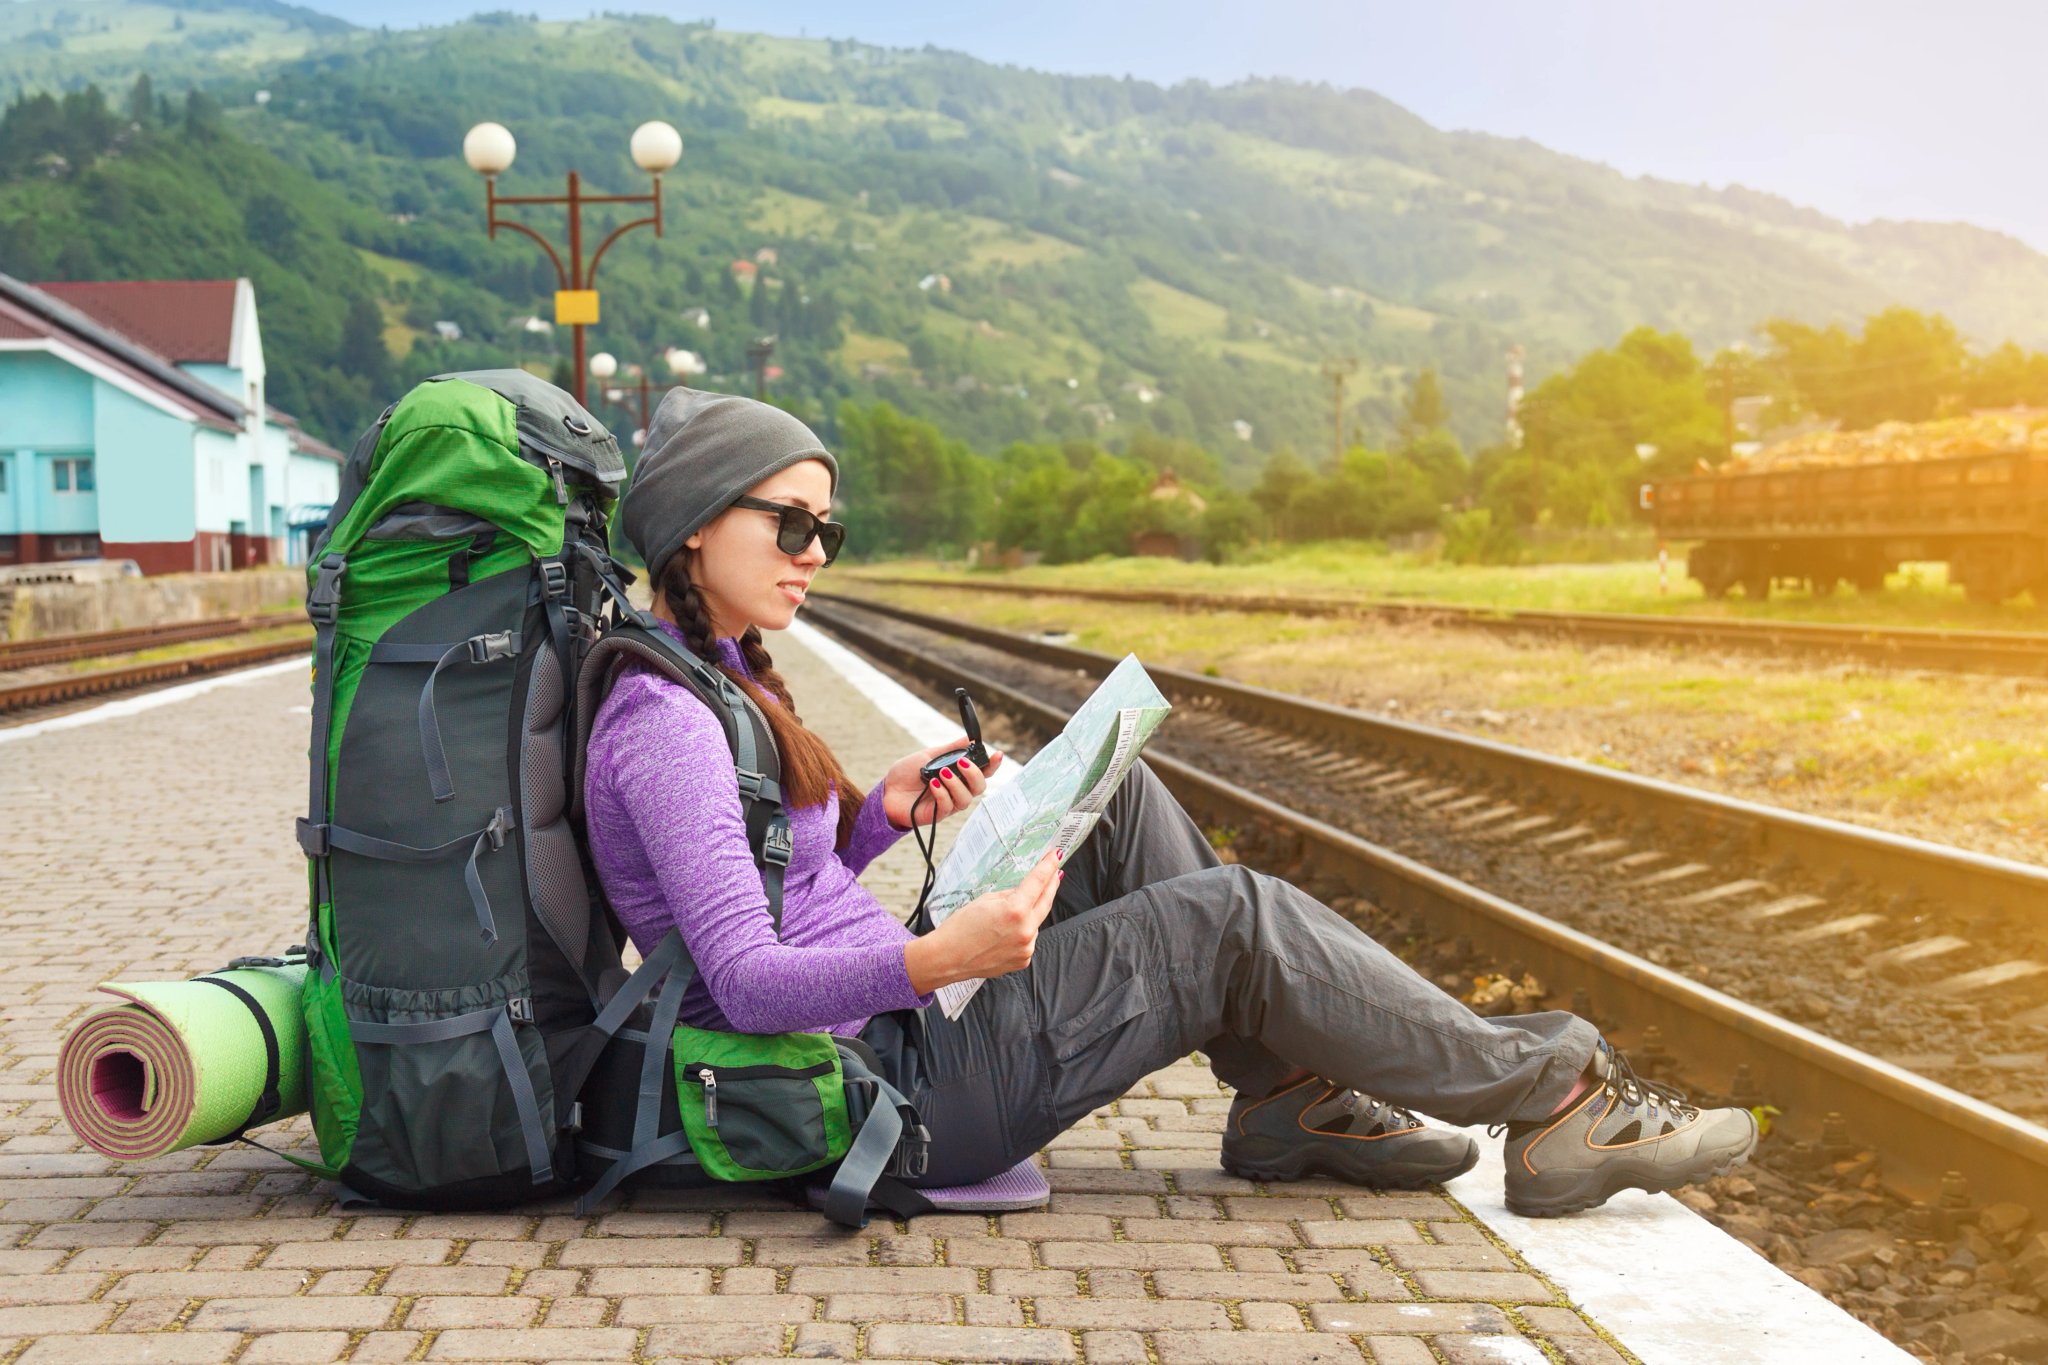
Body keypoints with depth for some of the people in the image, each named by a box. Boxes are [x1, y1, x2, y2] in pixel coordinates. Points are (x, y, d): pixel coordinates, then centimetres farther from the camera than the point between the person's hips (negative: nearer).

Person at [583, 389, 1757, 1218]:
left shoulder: (711, 679, 13)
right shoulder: (665, 722, -18)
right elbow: (748, 983, -25)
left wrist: (881, 817, 3)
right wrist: (934, 960, -39)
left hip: (890, 1035, 10)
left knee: (1115, 800, 7)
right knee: (1231, 919, -12)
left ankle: (1289, 1099, 8)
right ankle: (1546, 1098, 0)